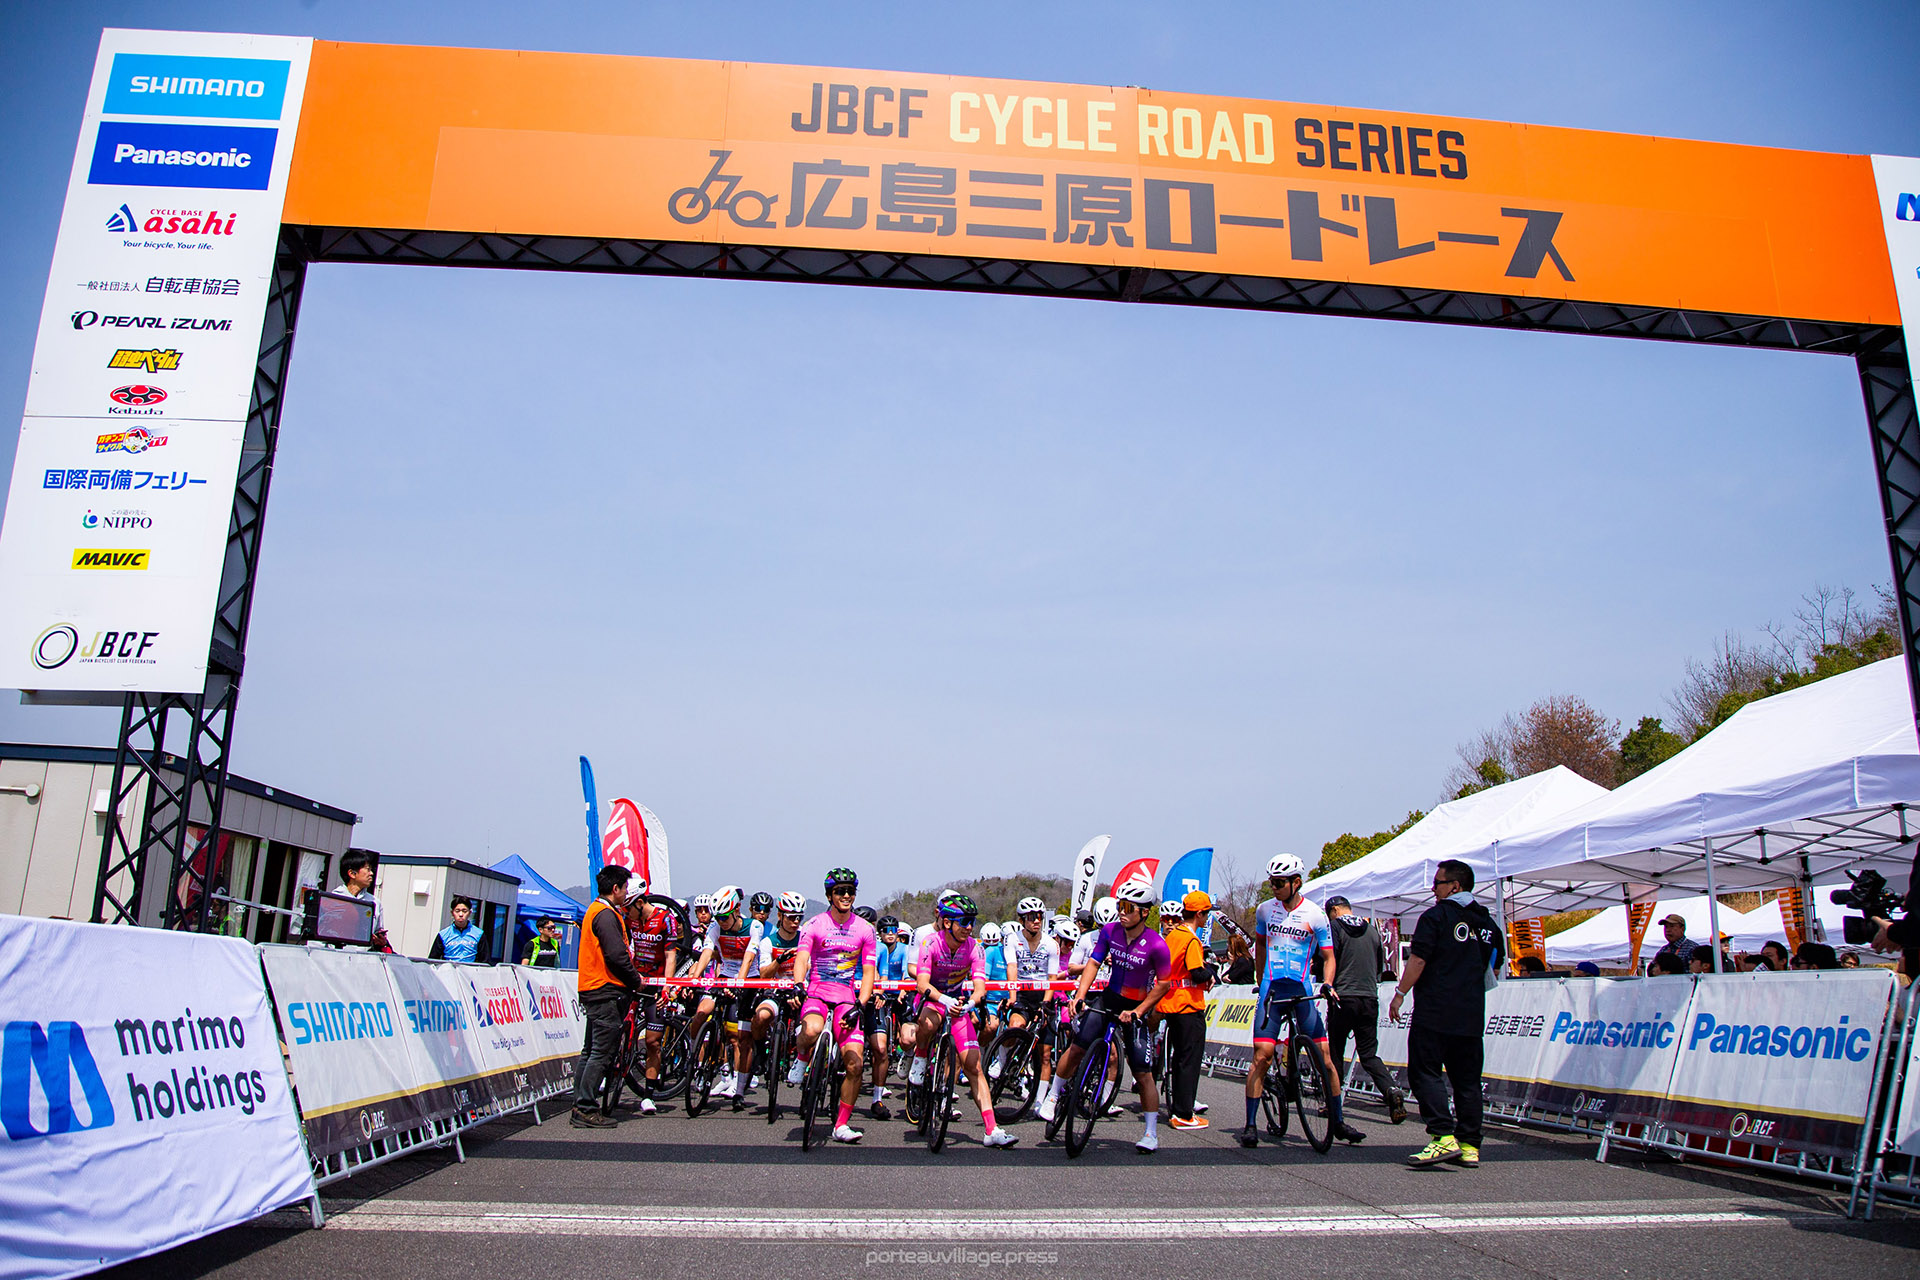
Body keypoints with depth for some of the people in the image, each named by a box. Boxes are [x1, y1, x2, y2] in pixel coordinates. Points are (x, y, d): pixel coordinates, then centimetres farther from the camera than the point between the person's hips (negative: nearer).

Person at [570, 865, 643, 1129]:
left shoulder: (595, 910, 18)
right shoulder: (606, 914, -15)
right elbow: (616, 954, -21)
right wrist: (636, 980, -9)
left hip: (592, 988, 11)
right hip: (606, 990, -11)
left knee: (591, 1050, 14)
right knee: (602, 1052, -7)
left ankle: (580, 1107, 18)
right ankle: (586, 1109, -5)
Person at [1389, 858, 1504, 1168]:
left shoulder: (1436, 916, -8)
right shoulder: (1488, 923, 12)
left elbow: (1418, 959, -13)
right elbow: (1494, 968, 20)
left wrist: (1400, 994, -5)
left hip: (1434, 1012, -7)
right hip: (1473, 1016, 7)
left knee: (1425, 1072, -4)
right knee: (1467, 1080, 10)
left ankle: (1444, 1137, -16)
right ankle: (1470, 1146, 10)